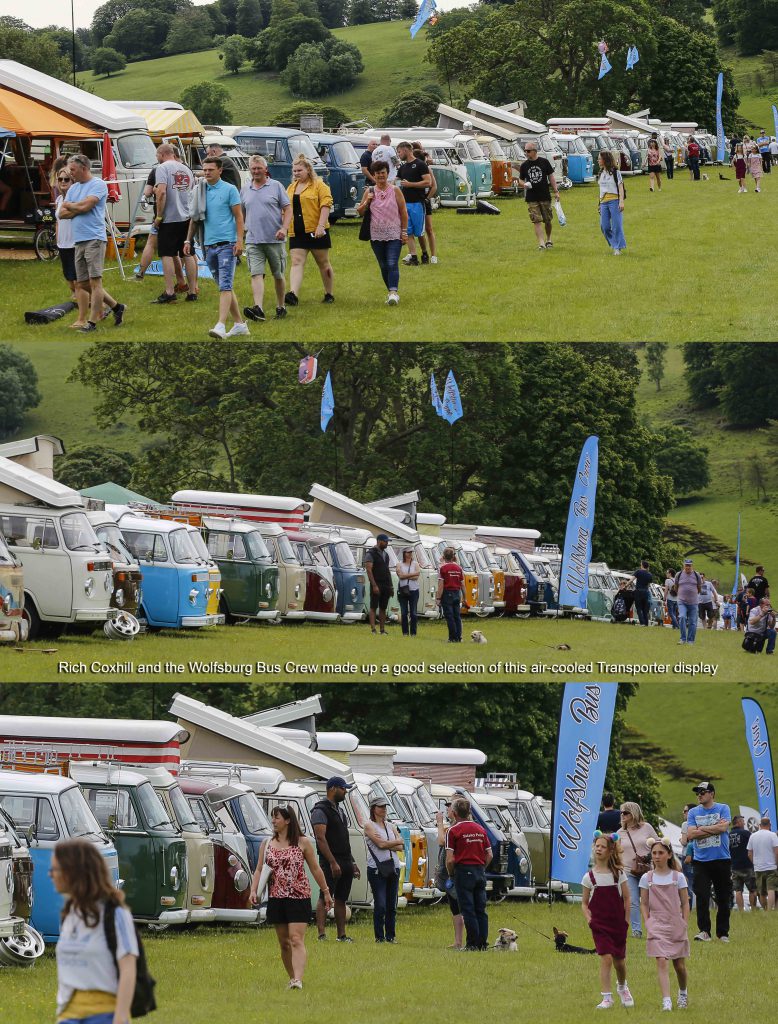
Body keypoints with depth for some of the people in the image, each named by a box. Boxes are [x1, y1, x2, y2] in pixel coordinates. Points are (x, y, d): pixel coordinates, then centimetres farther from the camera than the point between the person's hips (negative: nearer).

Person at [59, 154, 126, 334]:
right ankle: (116, 307, 20)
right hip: (78, 241, 9)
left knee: (94, 281, -10)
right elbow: (62, 214, 12)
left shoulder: (98, 185, -5)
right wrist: (78, 209, -5)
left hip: (94, 239, -9)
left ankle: (92, 322, -10)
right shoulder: (73, 188, 19)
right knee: (82, 283, 8)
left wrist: (69, 206, 1)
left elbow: (85, 205, -17)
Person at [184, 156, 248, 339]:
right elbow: (195, 218, 19)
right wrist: (188, 240, 13)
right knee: (224, 287, 11)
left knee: (225, 285, -14)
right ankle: (239, 324, 19)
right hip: (209, 245, 7)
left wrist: (239, 240, -13)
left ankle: (221, 326, -23)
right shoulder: (199, 192, 12)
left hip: (227, 243, -7)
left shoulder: (229, 190, -3)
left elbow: (239, 216, -4)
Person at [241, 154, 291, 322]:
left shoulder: (276, 186, 2)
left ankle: (280, 307, 24)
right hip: (253, 240, 2)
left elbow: (288, 209, -1)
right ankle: (258, 309, -24)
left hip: (275, 239, -2)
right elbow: (241, 213, 21)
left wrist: (284, 228, -15)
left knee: (278, 275, 9)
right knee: (256, 274, -13)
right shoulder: (245, 190, 12)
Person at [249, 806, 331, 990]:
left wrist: (326, 892, 10)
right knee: (284, 943, 8)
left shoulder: (303, 843, -1)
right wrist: (253, 890, -7)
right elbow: (259, 870, 8)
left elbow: (315, 869, 6)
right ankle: (292, 978, 19)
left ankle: (298, 980, -26)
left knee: (296, 940, -15)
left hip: (299, 897, -4)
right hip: (276, 898, 4)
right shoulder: (267, 844, 8)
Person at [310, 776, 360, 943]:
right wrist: (333, 863, -24)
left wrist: (352, 863, 21)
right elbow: (321, 838, -18)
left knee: (341, 899, 9)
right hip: (330, 862, -9)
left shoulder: (339, 810, 20)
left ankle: (342, 935, 12)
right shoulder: (320, 811, -9)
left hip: (345, 862, 9)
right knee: (324, 898, -10)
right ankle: (321, 934, -15)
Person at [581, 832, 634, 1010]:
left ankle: (622, 987, 41)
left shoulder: (619, 874, -1)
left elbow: (626, 898, 4)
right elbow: (584, 903, 5)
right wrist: (589, 919, -10)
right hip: (600, 925, -1)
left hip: (618, 923, 1)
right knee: (606, 958, -15)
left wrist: (626, 921, 0)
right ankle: (606, 998, -11)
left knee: (619, 960, 10)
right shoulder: (589, 877, -1)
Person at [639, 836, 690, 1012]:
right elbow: (644, 904, 6)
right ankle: (666, 1001, -21)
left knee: (679, 965, 11)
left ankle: (683, 993, 39)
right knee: (661, 962, -15)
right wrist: (648, 924, -3)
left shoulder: (678, 877, 0)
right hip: (657, 926, -1)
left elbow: (685, 903, 3)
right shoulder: (647, 878, 2)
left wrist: (684, 924, -3)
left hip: (676, 925, 1)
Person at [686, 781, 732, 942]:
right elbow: (690, 834, -3)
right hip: (701, 861, 1)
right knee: (702, 898, -10)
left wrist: (701, 829, -6)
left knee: (723, 899, 3)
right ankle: (704, 931, -9)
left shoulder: (723, 809, 4)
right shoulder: (693, 812, 9)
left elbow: (723, 827, -13)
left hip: (722, 860, -1)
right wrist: (714, 828, -7)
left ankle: (723, 933, 12)